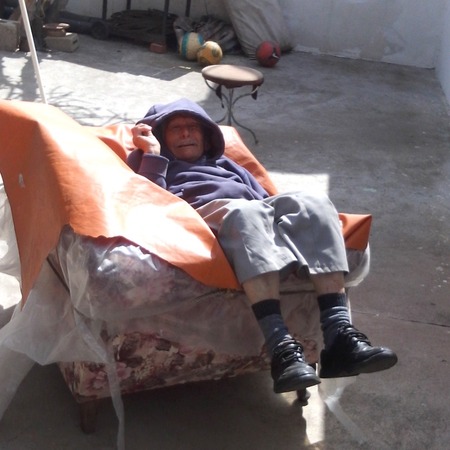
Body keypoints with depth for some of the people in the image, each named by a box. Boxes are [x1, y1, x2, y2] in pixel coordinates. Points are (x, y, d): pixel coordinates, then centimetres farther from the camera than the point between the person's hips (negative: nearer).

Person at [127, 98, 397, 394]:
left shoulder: (227, 164, 42)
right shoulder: (155, 164, 29)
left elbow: (264, 200, 27)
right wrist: (152, 154, 5)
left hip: (258, 213, 5)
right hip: (203, 216, -4)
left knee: (314, 203, -27)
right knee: (245, 212, -40)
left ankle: (339, 336, -43)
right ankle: (282, 347, -55)